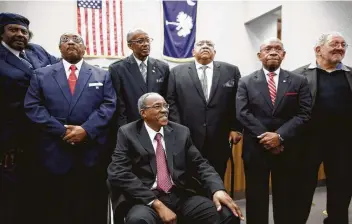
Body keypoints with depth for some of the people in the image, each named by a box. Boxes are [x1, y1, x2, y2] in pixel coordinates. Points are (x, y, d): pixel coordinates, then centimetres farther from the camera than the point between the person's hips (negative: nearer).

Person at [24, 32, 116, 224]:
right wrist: (61, 131, -10)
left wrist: (86, 129, -14)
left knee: (91, 208, 8)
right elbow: (32, 107, 1)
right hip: (55, 152, 0)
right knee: (55, 208, 10)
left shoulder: (102, 75, 12)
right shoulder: (41, 75, 11)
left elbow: (108, 105, 0)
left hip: (91, 151, 0)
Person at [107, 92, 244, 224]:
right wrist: (157, 204, -19)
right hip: (146, 200, -2)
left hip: (181, 196, 3)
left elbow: (200, 164, 7)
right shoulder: (128, 133, 0)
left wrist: (217, 189, -15)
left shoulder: (181, 132, 9)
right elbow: (118, 174, -11)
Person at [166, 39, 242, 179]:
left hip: (219, 139, 1)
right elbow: (171, 101, 2)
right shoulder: (177, 72, 5)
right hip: (188, 138, 0)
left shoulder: (231, 71, 7)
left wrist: (236, 128, 0)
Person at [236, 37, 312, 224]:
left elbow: (304, 114, -5)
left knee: (285, 198, 14)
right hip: (255, 149, -1)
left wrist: (280, 136, -17)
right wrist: (265, 137, -16)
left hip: (287, 150, 1)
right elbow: (242, 113, -8)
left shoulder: (299, 81, 4)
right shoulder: (246, 82, 3)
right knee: (256, 199, 10)